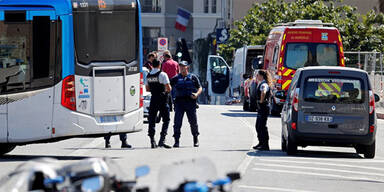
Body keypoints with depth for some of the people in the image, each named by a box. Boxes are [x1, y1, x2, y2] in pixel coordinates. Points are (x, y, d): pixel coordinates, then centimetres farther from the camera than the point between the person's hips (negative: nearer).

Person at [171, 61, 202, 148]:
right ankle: (176, 141, -3)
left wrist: (196, 94, -10)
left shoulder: (193, 77, 10)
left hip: (190, 101, 0)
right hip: (179, 101, 0)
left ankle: (196, 140, 20)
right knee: (177, 122, -7)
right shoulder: (176, 78, 12)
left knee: (193, 122, 4)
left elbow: (200, 88, 9)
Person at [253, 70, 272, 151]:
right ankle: (261, 143, 25)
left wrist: (261, 101, -25)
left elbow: (263, 93, -40)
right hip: (260, 108, 11)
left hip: (263, 107, -11)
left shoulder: (264, 85, -17)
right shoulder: (261, 84, 15)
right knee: (258, 126, 17)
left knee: (262, 126, -9)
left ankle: (265, 145, -7)